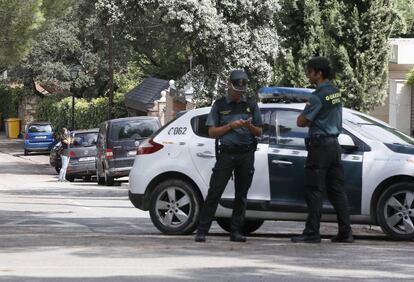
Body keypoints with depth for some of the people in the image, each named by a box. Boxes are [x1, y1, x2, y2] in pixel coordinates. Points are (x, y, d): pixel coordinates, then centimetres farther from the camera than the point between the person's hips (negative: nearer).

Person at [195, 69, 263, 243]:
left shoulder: (251, 105, 13)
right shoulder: (220, 105, 7)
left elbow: (259, 132, 12)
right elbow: (212, 132, 2)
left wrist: (249, 126, -10)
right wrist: (231, 126, -12)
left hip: (246, 155, 3)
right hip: (226, 154, -3)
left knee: (241, 195, 4)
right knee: (214, 192, -8)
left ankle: (236, 231, 9)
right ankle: (202, 230, -8)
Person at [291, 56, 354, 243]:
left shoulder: (318, 96, -15)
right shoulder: (336, 93, 11)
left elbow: (301, 122, -13)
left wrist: (306, 120, 8)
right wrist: (311, 121, 10)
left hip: (320, 145, -8)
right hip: (334, 144, 8)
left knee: (314, 190, -5)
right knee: (336, 190, 9)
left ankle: (312, 233, -5)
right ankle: (345, 232, 8)